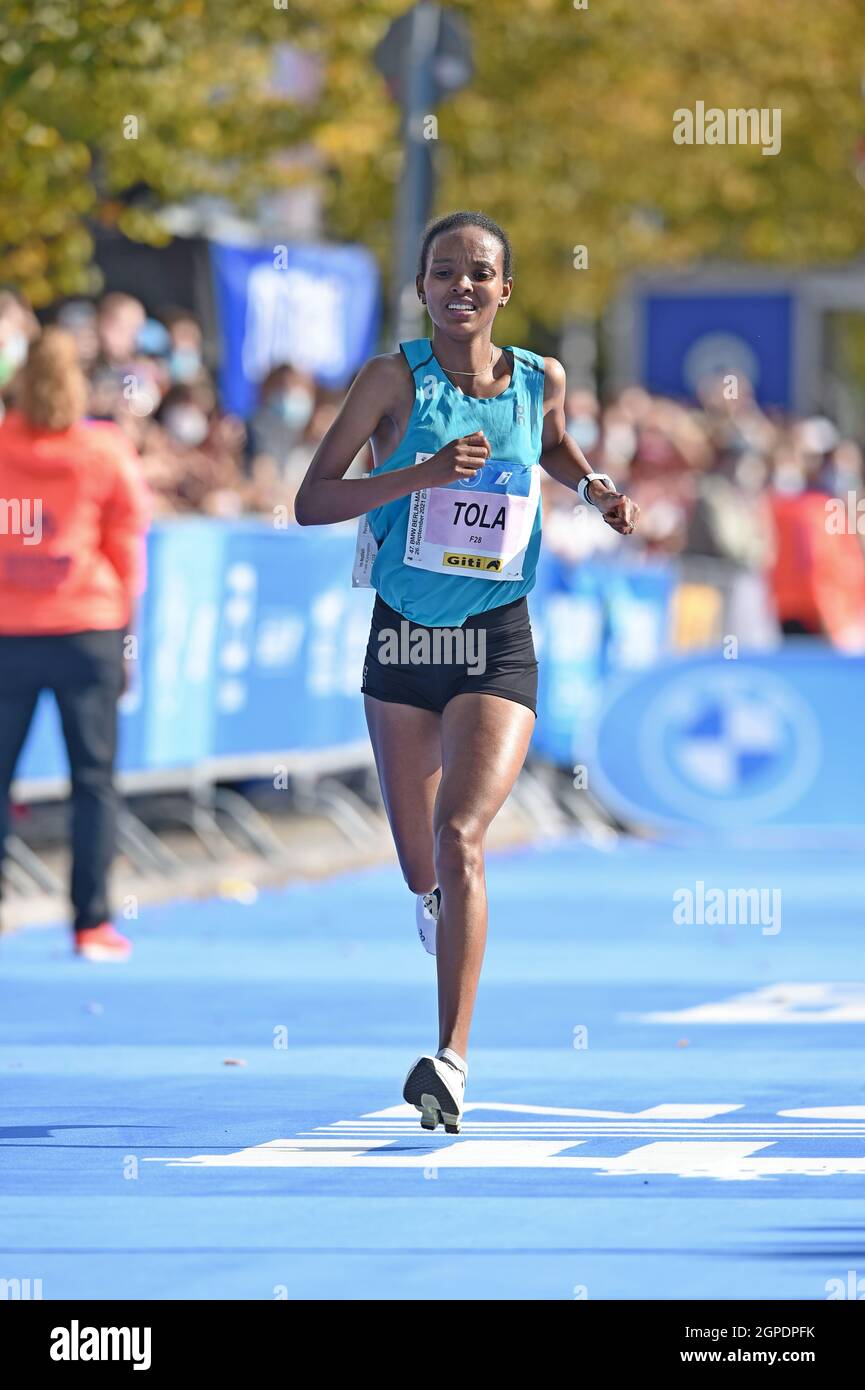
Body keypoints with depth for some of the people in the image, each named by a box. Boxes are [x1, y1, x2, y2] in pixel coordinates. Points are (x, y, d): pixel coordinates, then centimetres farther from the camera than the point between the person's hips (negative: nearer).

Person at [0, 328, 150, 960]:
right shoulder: (108, 453, -1)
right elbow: (128, 549, 3)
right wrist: (121, 624, 14)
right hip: (88, 631, -1)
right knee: (94, 779, 4)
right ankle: (93, 924, 1)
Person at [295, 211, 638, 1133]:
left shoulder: (540, 381, 1)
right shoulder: (395, 379, -7)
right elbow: (311, 502, -12)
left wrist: (595, 490, 5)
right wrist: (420, 473, -24)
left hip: (498, 645, -1)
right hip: (403, 640, 1)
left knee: (461, 839, -19)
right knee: (418, 852, 14)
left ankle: (452, 1059, -23)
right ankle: (433, 900, 54)